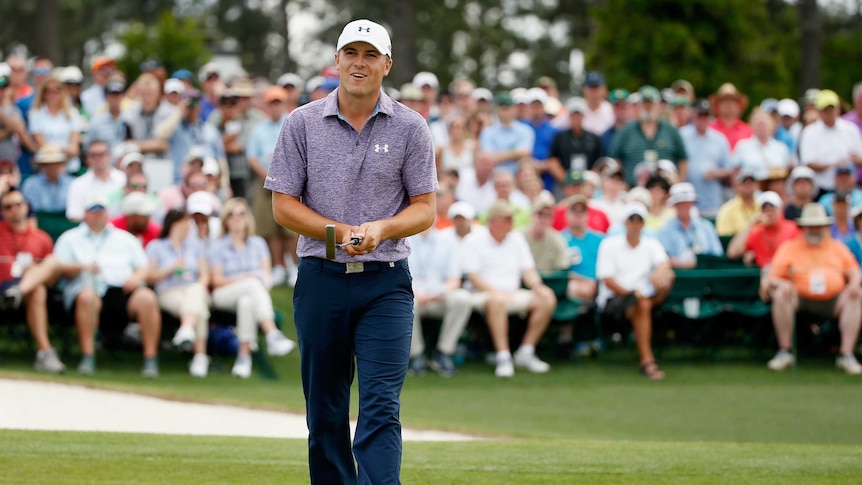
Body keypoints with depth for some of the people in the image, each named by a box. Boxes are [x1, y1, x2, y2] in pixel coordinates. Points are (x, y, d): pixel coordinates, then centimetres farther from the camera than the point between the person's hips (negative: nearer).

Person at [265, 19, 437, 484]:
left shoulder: (410, 127, 3)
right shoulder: (302, 123, 4)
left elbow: (425, 209, 4)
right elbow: (284, 205, 3)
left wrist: (380, 228, -16)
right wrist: (341, 232, -12)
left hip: (385, 284, -1)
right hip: (321, 278, 1)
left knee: (381, 406, -11)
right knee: (324, 410, 7)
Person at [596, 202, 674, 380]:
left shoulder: (652, 244, 15)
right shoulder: (609, 245, 7)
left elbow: (664, 263, -8)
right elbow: (607, 280, -3)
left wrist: (661, 271, -34)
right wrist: (630, 293, -17)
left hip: (645, 297, 3)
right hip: (612, 300, -3)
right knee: (642, 305, -36)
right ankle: (647, 361, -42)